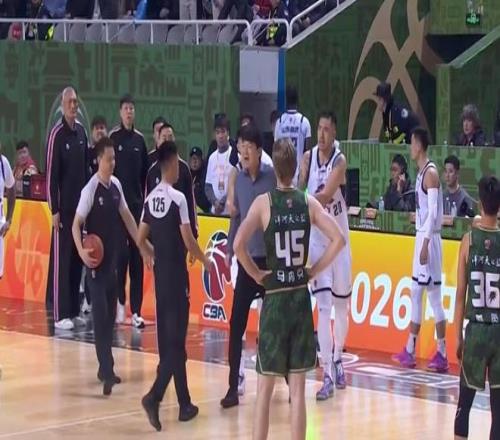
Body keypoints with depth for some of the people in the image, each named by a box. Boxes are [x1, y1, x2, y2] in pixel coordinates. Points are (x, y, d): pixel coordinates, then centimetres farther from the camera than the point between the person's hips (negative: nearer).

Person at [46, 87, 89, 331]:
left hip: (81, 205, 7)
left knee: (78, 258, 10)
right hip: (63, 206, -7)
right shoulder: (57, 134, -11)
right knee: (61, 260, -4)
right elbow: (51, 175, -13)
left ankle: (74, 311, 17)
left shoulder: (81, 131, 10)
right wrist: (54, 210, -15)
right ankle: (61, 314, -2)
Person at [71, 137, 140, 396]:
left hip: (112, 259, 7)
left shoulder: (116, 185, 5)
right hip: (96, 261, -7)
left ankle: (106, 368, 21)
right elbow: (76, 224, -14)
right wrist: (81, 251, -28)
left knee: (110, 314, 12)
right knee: (100, 315, -11)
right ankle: (106, 371, -16)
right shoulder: (90, 190, -15)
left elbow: (126, 217, 17)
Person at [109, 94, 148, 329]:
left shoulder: (140, 139, 10)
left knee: (137, 257, 3)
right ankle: (120, 301, 5)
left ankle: (136, 311, 5)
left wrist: (145, 200, 9)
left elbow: (145, 174, 14)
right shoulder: (113, 137, -3)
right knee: (121, 252, -9)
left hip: (137, 203, 4)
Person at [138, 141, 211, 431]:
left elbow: (141, 239, 10)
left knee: (167, 339, 10)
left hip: (160, 275, 7)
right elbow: (188, 240, -15)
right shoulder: (178, 198, -14)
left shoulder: (151, 199, 6)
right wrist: (205, 261, 1)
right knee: (176, 341, -5)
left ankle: (184, 404, 17)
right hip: (177, 276, -7)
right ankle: (154, 396, -20)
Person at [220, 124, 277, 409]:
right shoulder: (239, 179, 5)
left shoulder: (273, 177, -10)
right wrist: (230, 249, 10)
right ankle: (234, 387, 3)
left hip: (271, 259, -4)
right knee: (236, 325, -1)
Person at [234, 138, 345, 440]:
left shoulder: (264, 202, -6)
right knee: (298, 388, 7)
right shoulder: (308, 203, 1)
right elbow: (338, 239, -5)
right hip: (302, 298, 2)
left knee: (265, 387, 5)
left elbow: (239, 245, -17)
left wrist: (256, 273, -2)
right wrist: (315, 270, 5)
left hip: (275, 299, -2)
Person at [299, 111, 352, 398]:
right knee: (323, 306, -7)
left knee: (341, 305, 11)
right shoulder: (308, 158, -2)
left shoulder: (340, 161, -13)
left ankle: (338, 360, 34)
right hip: (316, 238, 1)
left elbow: (325, 196, -26)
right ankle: (328, 375, -9)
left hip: (339, 238, -1)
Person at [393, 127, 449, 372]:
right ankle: (410, 351, 16)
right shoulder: (422, 172, 14)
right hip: (421, 237, 10)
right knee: (415, 294, 12)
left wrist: (426, 242, -25)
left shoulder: (431, 173, -15)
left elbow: (433, 212, -21)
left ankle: (442, 355, -3)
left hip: (429, 239, -10)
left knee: (434, 297, -7)